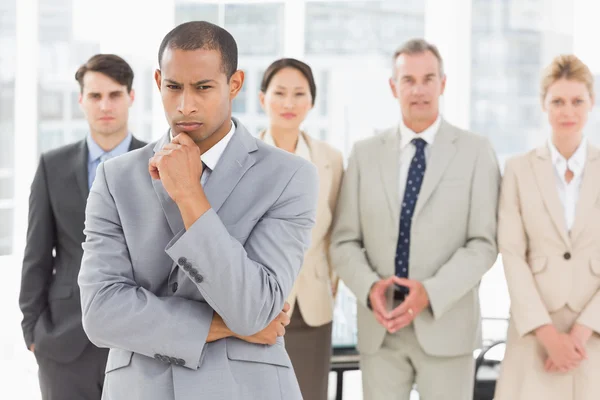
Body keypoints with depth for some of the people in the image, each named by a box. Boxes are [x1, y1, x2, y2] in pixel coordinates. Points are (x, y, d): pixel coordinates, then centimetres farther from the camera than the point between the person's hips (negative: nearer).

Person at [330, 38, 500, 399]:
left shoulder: (476, 151, 0)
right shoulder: (366, 153, 8)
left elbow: (484, 243, -5)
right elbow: (345, 241, 6)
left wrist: (430, 292, -18)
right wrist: (369, 287, -13)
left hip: (445, 324, -2)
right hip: (380, 327, 2)